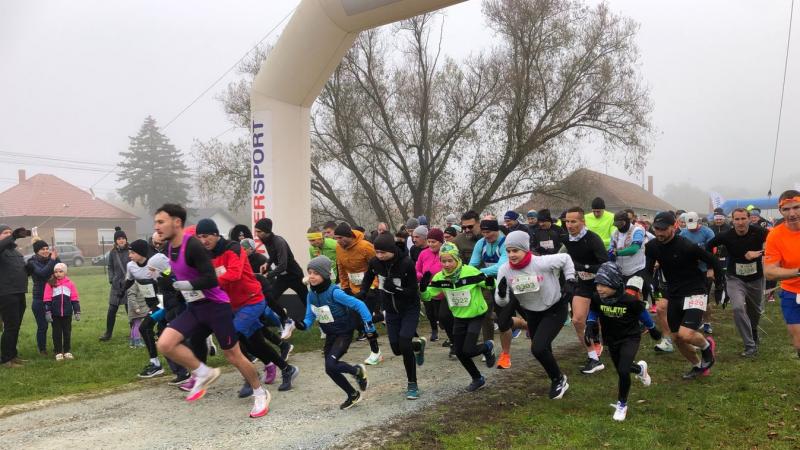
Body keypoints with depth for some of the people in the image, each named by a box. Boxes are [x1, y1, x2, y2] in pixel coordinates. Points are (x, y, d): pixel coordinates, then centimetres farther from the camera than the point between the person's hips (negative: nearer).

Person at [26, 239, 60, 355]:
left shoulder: (51, 259, 5)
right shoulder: (33, 263, -7)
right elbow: (42, 273, -25)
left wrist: (56, 258, -14)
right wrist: (52, 260, -24)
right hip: (39, 300, -4)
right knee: (42, 326, 0)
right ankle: (42, 349, 16)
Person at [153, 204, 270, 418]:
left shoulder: (193, 246, -23)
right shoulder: (169, 247, 3)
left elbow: (211, 280, -28)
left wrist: (187, 284, -24)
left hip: (216, 305, -7)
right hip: (195, 307, 7)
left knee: (232, 355, 3)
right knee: (165, 344, -11)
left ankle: (260, 394, 23)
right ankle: (204, 374, 9)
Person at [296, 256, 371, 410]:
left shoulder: (334, 292, -26)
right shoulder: (311, 295, -5)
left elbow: (359, 305, -23)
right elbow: (310, 317, 1)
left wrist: (368, 324, -24)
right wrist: (303, 325, -21)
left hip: (344, 333, -7)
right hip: (330, 335, 7)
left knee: (330, 365, -21)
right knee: (330, 370, 8)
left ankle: (358, 371, 8)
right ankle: (353, 395, 30)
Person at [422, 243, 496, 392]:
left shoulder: (471, 272, -23)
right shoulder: (440, 277, -11)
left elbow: (490, 285, -13)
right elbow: (427, 296, -6)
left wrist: (490, 282, -36)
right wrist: (423, 287, -27)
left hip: (476, 315, -5)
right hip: (459, 317, 5)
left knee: (468, 350, -13)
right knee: (458, 352, 6)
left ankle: (487, 347, 21)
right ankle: (477, 379, 30)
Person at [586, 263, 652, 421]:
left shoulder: (629, 299, -30)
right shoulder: (597, 298, -21)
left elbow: (642, 312, -9)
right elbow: (593, 311, 3)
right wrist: (590, 325, -12)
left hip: (630, 337, -4)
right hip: (611, 338, 5)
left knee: (623, 371, -19)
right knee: (621, 370, 20)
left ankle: (622, 404, 7)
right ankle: (640, 368, 57)